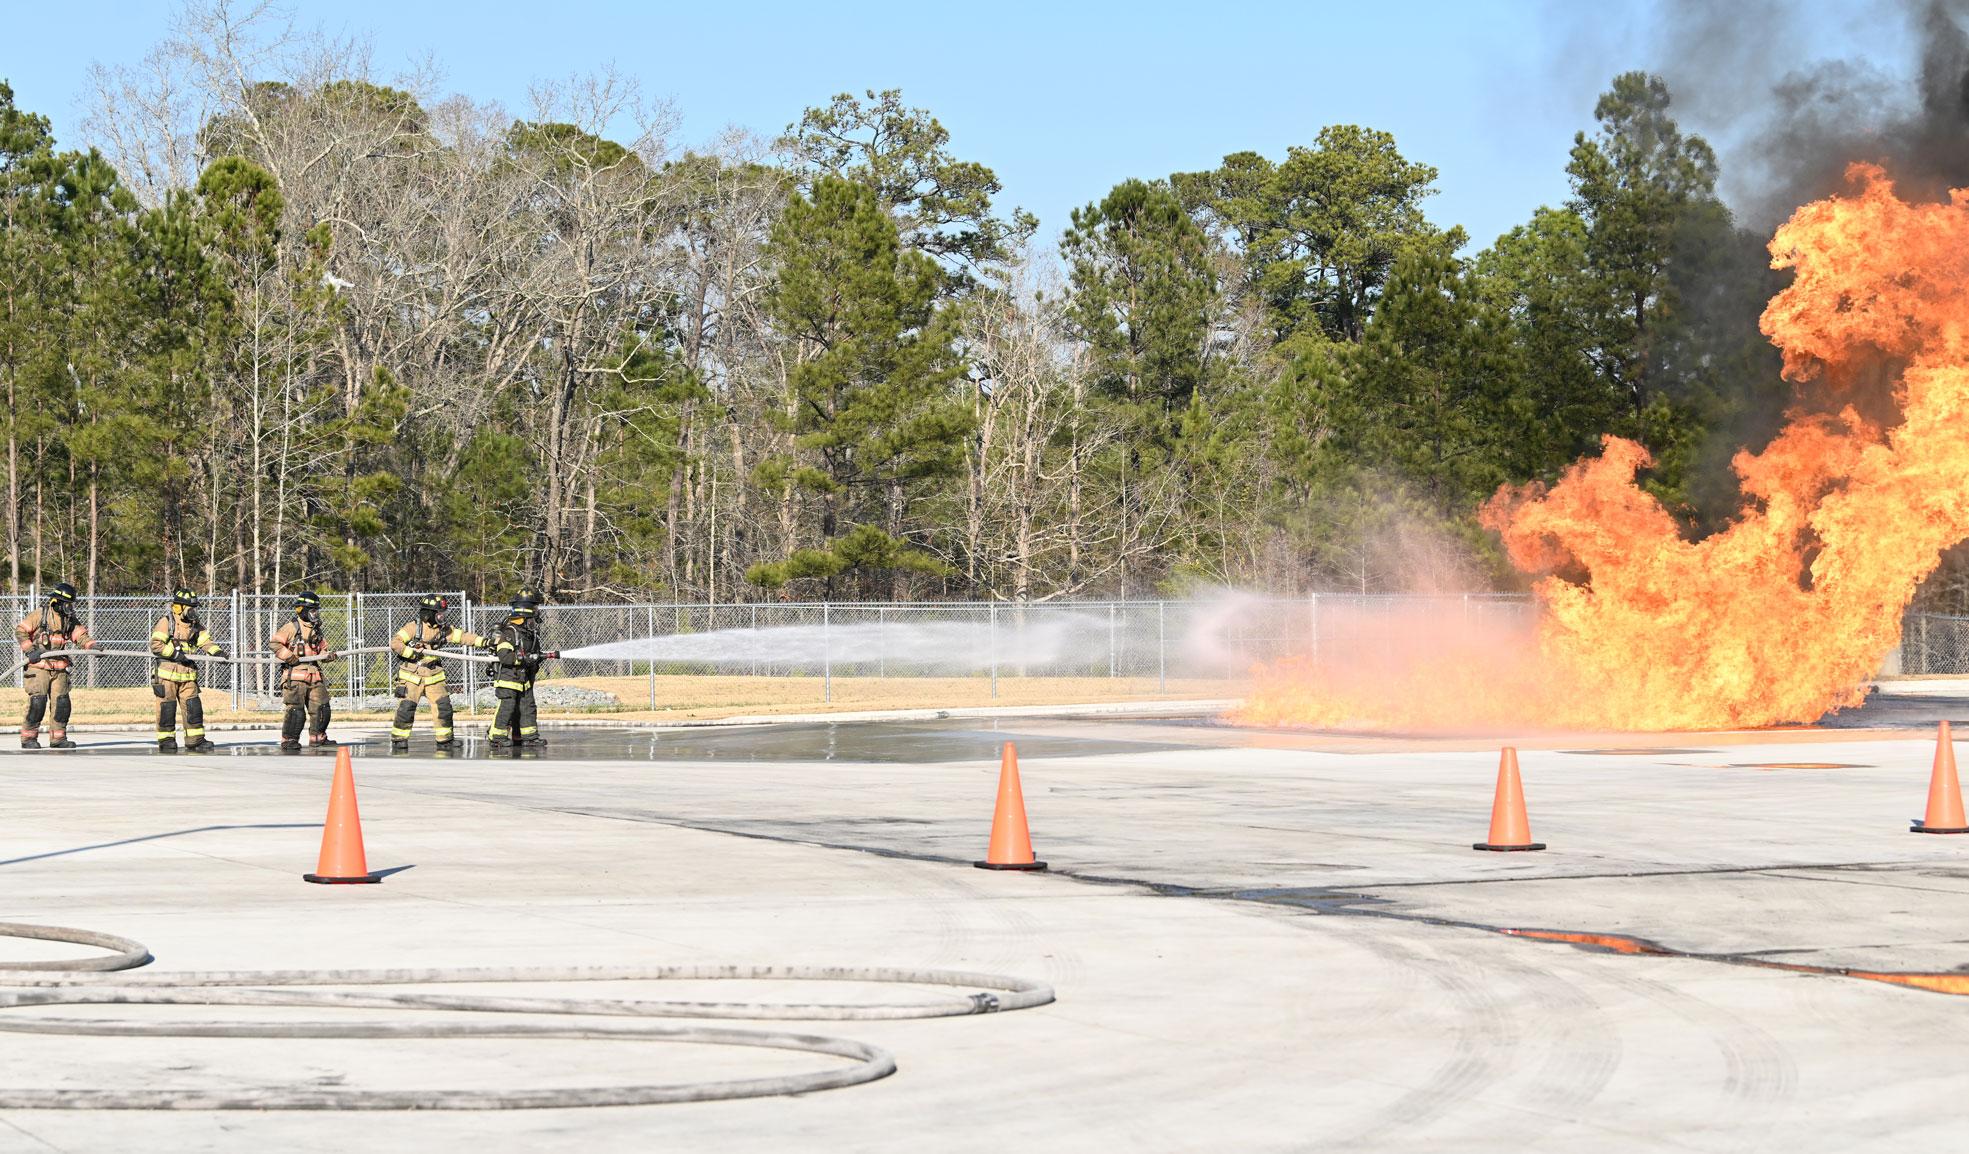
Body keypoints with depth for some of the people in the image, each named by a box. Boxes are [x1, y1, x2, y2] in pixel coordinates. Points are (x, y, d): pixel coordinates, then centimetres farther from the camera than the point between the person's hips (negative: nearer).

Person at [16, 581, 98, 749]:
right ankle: (28, 738, -3)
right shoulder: (40, 615, -6)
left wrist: (92, 645, -17)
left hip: (59, 668, 6)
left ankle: (58, 738, 11)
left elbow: (80, 635, 3)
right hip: (38, 665, -6)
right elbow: (20, 630, -5)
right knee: (37, 701, -12)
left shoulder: (70, 619, 10)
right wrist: (30, 650, -15)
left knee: (62, 702, 1)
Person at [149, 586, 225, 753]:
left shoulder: (196, 624, 12)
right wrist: (175, 653, -20)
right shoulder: (166, 622, -8)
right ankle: (166, 740, 5)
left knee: (193, 706, 2)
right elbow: (155, 645, -14)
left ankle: (195, 740, 6)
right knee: (167, 706, -2)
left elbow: (205, 641, 6)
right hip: (167, 672, -5)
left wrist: (217, 652, -13)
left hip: (188, 673, 6)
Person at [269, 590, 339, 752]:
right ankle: (288, 740, -3)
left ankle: (317, 737, 21)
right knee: (295, 708, -10)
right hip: (295, 674, -7)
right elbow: (273, 642, -8)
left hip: (315, 675, 7)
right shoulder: (292, 627, -5)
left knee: (321, 706, 7)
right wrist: (288, 656, -16)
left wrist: (328, 655, -1)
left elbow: (322, 650, 21)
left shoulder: (317, 630, 17)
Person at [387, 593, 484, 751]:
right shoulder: (413, 628, -13)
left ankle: (445, 741, 11)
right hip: (411, 677, -5)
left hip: (434, 676, 5)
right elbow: (395, 643, -20)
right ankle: (398, 740, 7)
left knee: (443, 707, -1)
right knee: (405, 708, -7)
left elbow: (462, 636, -1)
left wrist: (483, 641, -13)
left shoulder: (443, 629, 3)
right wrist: (413, 654, -23)